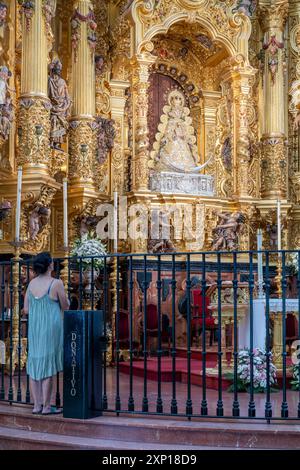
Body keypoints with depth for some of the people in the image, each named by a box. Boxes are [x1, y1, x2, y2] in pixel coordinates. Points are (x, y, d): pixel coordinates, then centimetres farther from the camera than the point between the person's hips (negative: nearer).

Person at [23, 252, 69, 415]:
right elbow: (65, 307, -4)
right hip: (51, 328, -5)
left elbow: (26, 310, 7)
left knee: (34, 364, 10)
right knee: (48, 365, 1)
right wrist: (65, 298, 16)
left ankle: (37, 405, 15)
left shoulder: (31, 284, 3)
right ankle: (46, 406, 4)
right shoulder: (56, 283, -12)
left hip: (34, 329, 5)